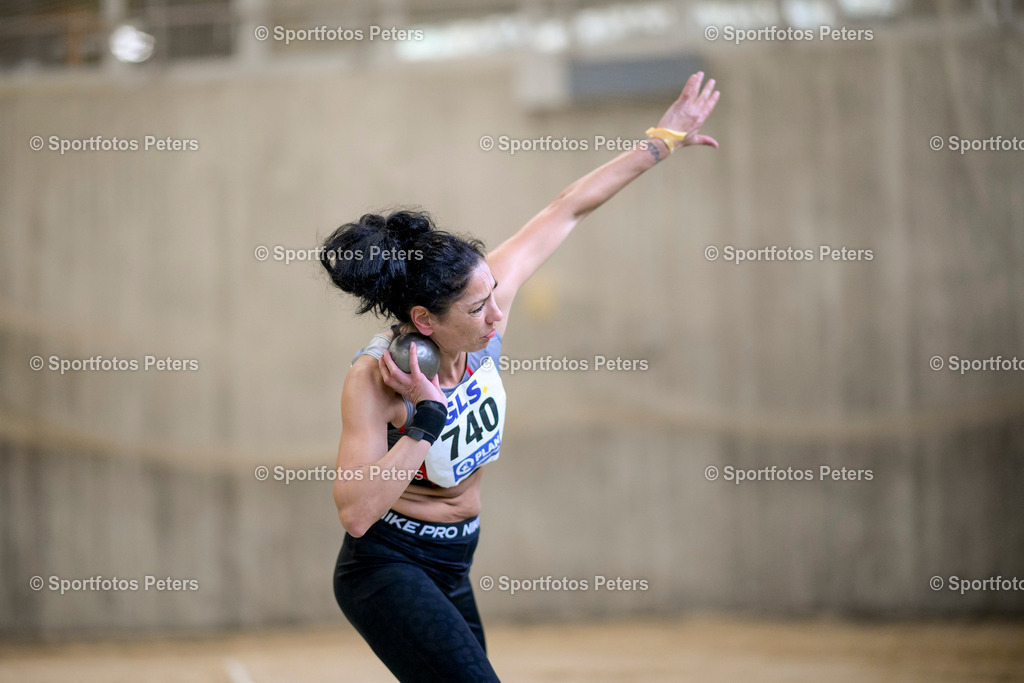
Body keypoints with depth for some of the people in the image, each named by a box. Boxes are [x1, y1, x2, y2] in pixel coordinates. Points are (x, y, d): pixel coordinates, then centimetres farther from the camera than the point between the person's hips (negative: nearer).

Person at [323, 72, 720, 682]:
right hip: (387, 568, -7)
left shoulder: (487, 298, -10)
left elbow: (569, 209, 1)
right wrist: (426, 420, -32)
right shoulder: (374, 380, -24)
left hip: (451, 568, 7)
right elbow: (355, 511, -31)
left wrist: (662, 141, 7)